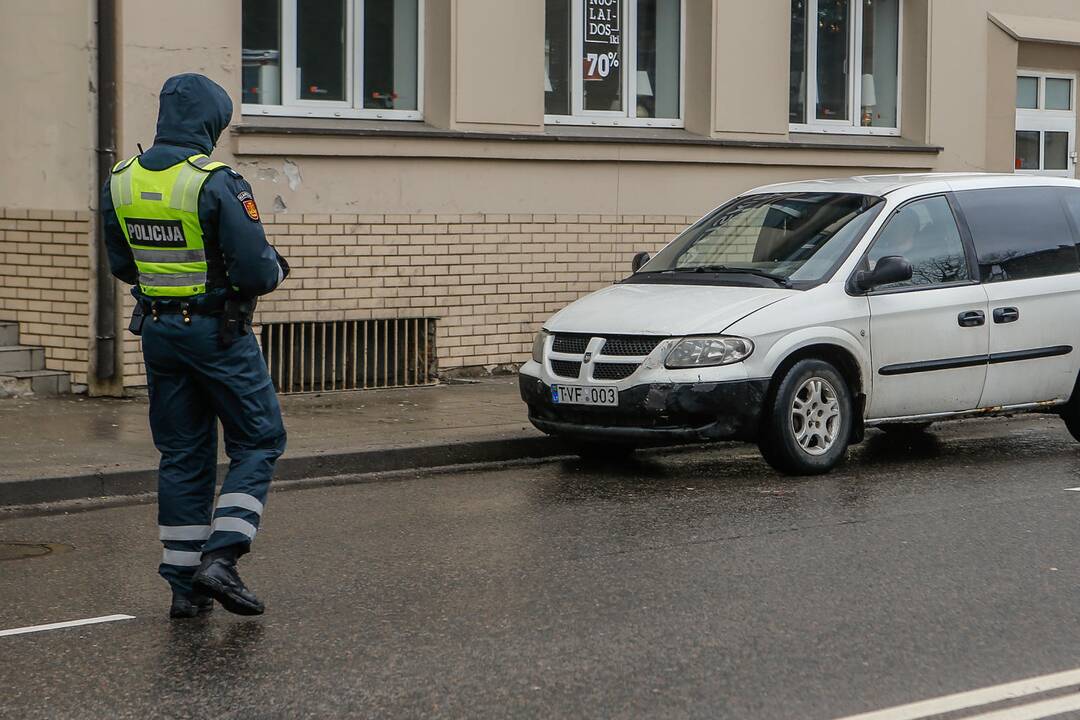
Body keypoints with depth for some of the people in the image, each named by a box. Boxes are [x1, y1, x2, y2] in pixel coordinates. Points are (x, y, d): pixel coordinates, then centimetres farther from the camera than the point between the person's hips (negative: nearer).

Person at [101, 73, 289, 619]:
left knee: (182, 455, 12)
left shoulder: (121, 181, 2)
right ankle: (220, 558, -7)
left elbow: (122, 265, 12)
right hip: (219, 330, -6)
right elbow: (255, 270, -19)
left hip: (158, 329, 6)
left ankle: (185, 585, 12)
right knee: (258, 444, 7)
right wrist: (278, 268, 3)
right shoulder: (217, 184, -18)